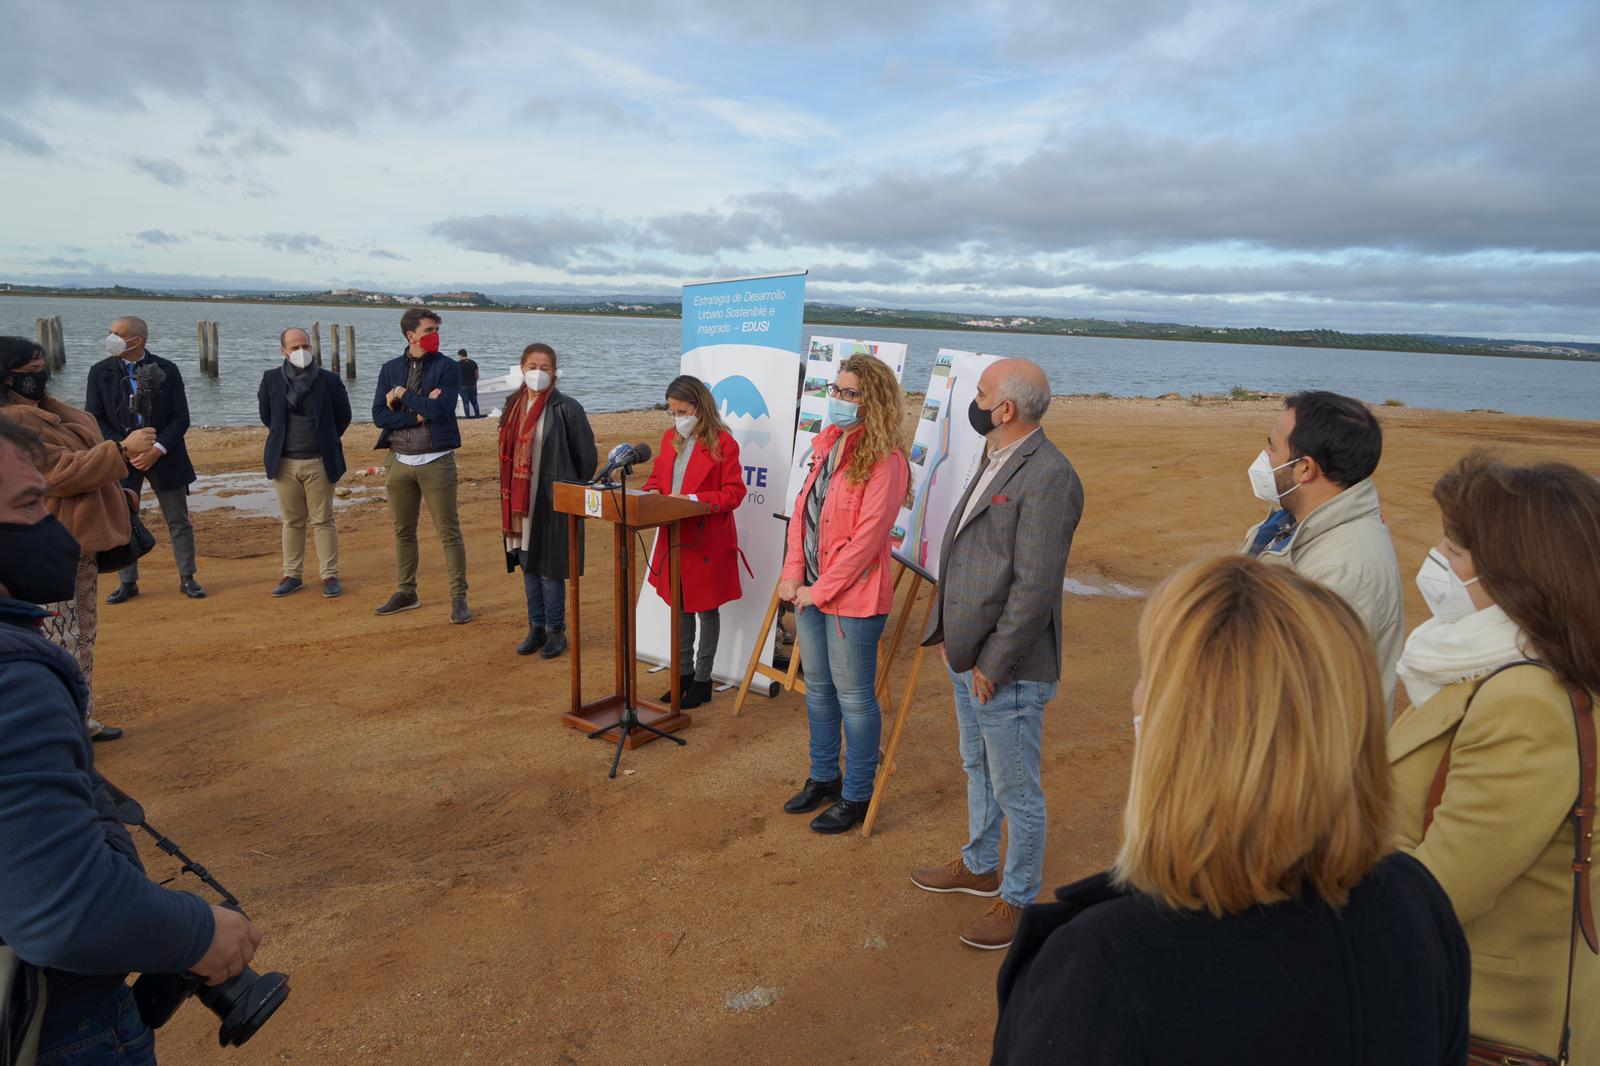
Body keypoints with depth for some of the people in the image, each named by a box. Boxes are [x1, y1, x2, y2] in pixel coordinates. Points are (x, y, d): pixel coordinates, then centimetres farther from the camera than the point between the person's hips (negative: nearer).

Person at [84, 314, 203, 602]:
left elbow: (181, 418, -4)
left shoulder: (166, 370, -3)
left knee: (179, 521, 6)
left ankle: (187, 578, 17)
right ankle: (127, 583, 20)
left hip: (164, 457, -1)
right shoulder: (100, 372, 0)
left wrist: (157, 449, -15)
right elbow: (94, 420, -1)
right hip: (121, 458, 1)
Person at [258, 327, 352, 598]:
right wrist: (285, 438, 15)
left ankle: (330, 576, 9)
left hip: (319, 462, -2)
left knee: (323, 521, 3)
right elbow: (266, 416, 14)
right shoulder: (271, 379, 1)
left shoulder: (329, 380, -4)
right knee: (292, 522, 10)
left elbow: (343, 417, 7)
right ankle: (292, 575, 18)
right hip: (285, 462, 2)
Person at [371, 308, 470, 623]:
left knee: (449, 532, -2)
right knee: (403, 532, 13)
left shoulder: (447, 368, -3)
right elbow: (379, 416, -2)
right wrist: (419, 414, -13)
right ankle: (405, 593, 26)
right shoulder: (390, 369, 8)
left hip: (436, 461, -4)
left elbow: (438, 410, -19)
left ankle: (459, 598, 5)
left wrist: (402, 394, -7)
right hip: (399, 461, 4)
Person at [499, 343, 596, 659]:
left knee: (550, 567, 0)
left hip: (554, 500, -6)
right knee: (528, 565, 12)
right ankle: (536, 628, 24)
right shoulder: (513, 406, 9)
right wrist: (510, 493, 15)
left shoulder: (567, 408, -10)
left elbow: (588, 457, -6)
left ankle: (556, 631, 15)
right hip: (520, 500, 6)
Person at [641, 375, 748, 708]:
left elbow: (733, 493, -15)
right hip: (674, 537, 7)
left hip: (707, 540, -7)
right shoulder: (670, 438, 8)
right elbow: (657, 478, 17)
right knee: (680, 606, 16)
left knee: (706, 608, 7)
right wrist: (649, 493, -6)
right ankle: (683, 674, 30)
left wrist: (692, 500, -24)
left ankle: (702, 680, 19)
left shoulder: (722, 443, -13)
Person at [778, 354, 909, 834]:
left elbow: (867, 536, -19)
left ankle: (856, 796, 20)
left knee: (854, 698, 4)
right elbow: (802, 510, 10)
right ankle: (823, 777, 36)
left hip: (853, 598, -8)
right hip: (810, 592, 8)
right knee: (818, 689, 19)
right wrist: (793, 574, 0)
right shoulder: (826, 445, 9)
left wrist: (822, 591, -15)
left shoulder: (885, 460, -16)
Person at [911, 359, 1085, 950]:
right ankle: (978, 866, 46)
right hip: (967, 657, 10)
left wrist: (993, 665, -20)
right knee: (978, 770, 26)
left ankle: (1019, 900, 27)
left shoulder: (1048, 477, -22)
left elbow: (1035, 587, -24)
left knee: (1016, 791, 8)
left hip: (1007, 670, -10)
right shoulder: (995, 461, 9)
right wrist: (947, 631, 13)